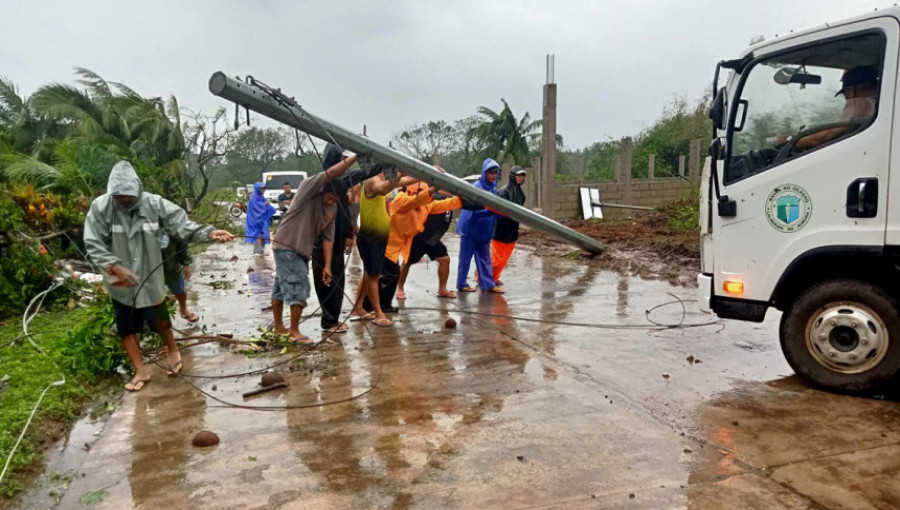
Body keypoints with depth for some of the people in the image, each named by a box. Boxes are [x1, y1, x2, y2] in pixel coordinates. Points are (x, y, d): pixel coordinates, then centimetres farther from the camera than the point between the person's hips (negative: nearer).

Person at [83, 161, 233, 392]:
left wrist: (209, 233, -33)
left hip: (150, 278, -1)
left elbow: (181, 224, -17)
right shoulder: (100, 207, -14)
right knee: (126, 328, 13)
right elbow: (93, 245, -12)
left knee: (160, 321, 12)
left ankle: (173, 350, 44)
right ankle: (141, 372, 30)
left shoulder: (154, 203, -15)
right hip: (120, 282, 1)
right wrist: (115, 267, -25)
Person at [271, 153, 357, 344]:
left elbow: (328, 238, 4)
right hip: (287, 246, -8)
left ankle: (279, 327, 28)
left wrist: (327, 266, 0)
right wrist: (355, 157, -28)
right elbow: (331, 173, -29)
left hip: (302, 250, 8)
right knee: (299, 288, -9)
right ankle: (295, 332, -1)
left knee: (281, 288, 18)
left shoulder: (332, 209, 6)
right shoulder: (308, 188, -14)